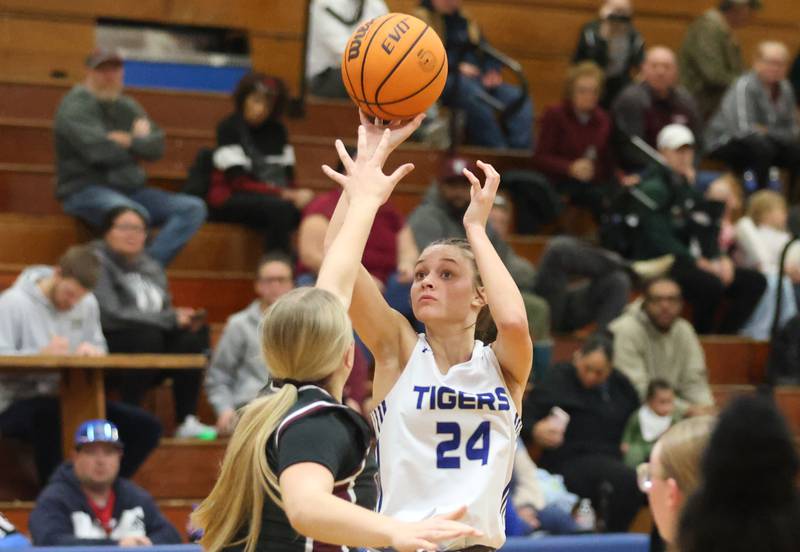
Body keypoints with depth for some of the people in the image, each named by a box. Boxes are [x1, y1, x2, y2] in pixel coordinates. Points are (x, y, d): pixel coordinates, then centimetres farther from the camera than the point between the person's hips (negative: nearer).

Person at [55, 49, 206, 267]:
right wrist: (138, 141, -2)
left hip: (131, 190, 8)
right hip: (86, 190, -8)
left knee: (194, 208, -10)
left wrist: (128, 141, -13)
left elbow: (156, 146, 7)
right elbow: (98, 150, -19)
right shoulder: (75, 106, -4)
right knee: (136, 215, -38)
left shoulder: (127, 106, 17)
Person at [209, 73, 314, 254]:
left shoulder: (277, 130, 13)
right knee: (280, 208, -36)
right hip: (231, 199, -5)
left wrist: (294, 194, -14)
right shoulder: (229, 128, -4)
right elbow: (238, 182, -11)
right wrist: (283, 194, -20)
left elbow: (288, 177, 11)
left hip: (276, 197, 5)